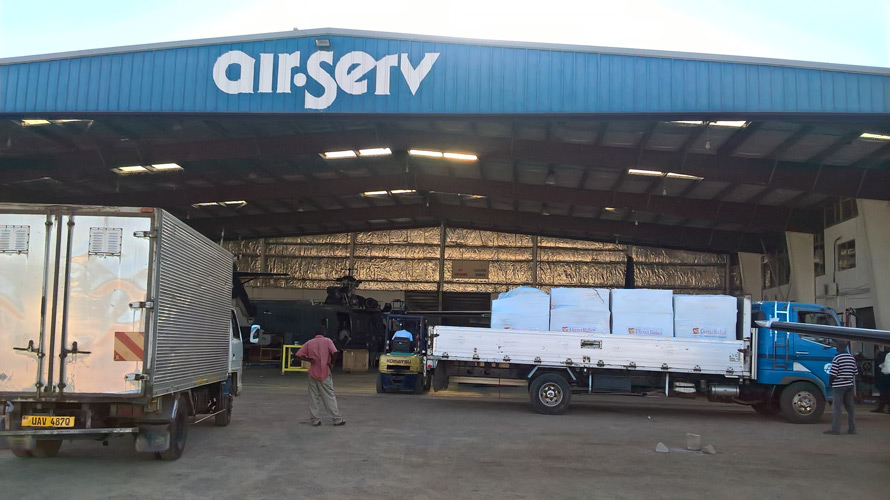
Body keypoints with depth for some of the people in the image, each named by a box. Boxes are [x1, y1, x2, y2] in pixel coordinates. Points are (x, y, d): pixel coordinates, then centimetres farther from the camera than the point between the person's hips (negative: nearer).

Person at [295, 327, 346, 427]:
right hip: (324, 373, -2)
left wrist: (309, 360, 4)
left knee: (314, 397, 8)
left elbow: (298, 355, 2)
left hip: (313, 373, 2)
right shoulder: (327, 341, -1)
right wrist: (331, 363, -3)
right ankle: (337, 419, 5)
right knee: (330, 396, 3)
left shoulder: (309, 343, 8)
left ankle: (315, 420, 8)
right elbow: (334, 352, -17)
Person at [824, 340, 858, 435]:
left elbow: (833, 374, -15)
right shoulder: (852, 358, 8)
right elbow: (855, 372, 14)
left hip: (838, 386, -7)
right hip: (850, 385, 7)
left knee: (836, 407, -4)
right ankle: (852, 429, 14)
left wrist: (830, 383, -1)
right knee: (850, 407, 12)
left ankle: (835, 429, -5)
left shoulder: (837, 358, -13)